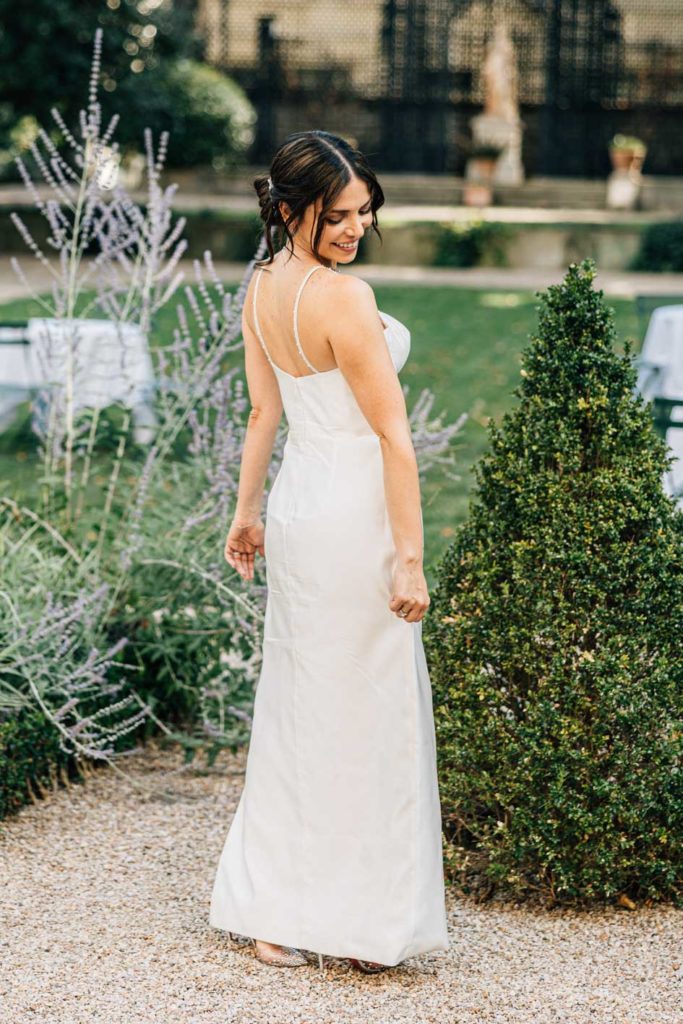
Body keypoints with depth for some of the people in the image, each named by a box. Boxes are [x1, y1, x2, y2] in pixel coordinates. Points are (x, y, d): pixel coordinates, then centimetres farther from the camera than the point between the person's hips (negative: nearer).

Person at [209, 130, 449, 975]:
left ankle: (272, 914, 21)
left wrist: (245, 511, 20)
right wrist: (409, 556, -17)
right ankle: (364, 923, 11)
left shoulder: (261, 288, 6)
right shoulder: (343, 297, -19)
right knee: (370, 715, 2)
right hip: (356, 516, -9)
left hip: (296, 508, 9)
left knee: (293, 712, 14)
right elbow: (392, 435, -18)